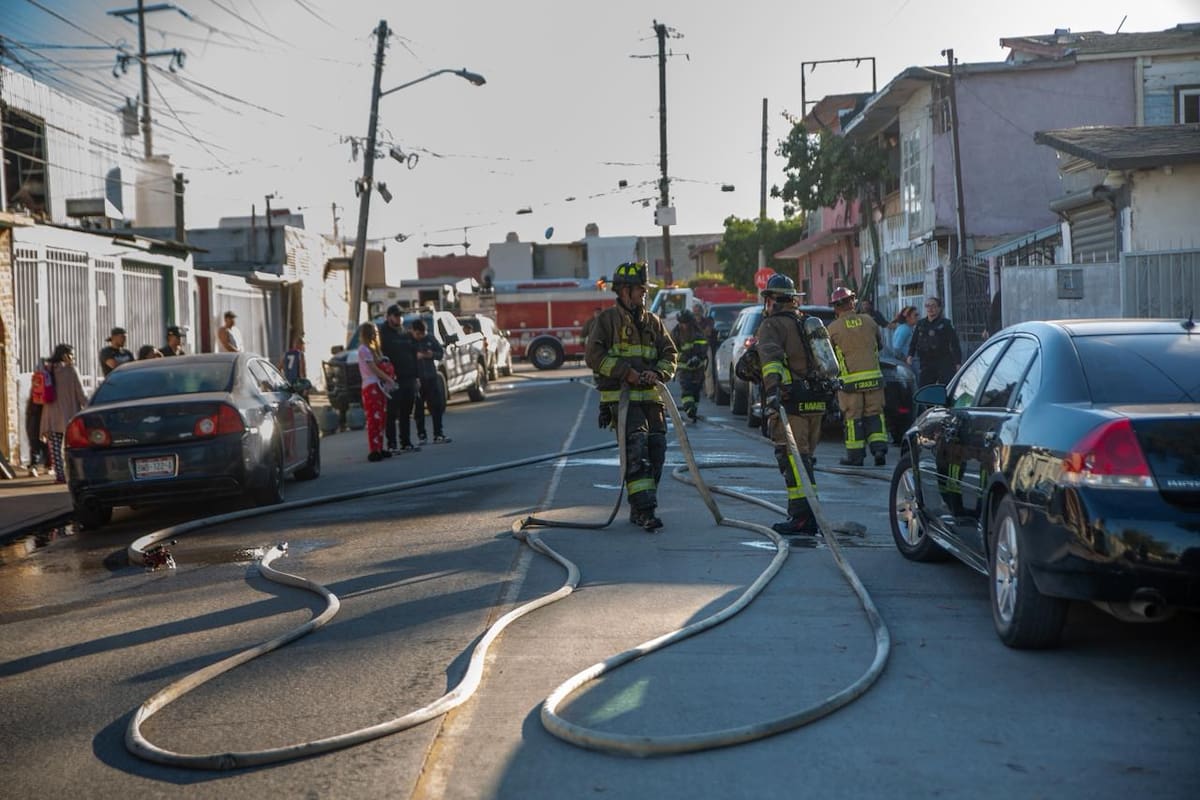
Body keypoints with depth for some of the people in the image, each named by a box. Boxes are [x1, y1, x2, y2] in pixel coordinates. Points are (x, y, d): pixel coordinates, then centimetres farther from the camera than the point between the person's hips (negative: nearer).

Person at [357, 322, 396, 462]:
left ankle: (379, 449, 12)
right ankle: (373, 451, -14)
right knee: (374, 419, -12)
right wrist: (389, 379, -8)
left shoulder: (373, 349, 21)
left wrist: (387, 380, 0)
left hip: (380, 386, 9)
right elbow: (373, 369, -12)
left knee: (381, 419, 8)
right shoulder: (364, 349, -7)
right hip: (371, 387, -9)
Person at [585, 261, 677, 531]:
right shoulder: (608, 319, 1)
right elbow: (593, 355, -7)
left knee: (656, 450, 3)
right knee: (636, 450, -17)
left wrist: (658, 373, -7)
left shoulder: (652, 321, 17)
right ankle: (645, 509, -21)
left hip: (650, 396, 6)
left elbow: (670, 354, 14)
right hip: (621, 397, -6)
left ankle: (639, 509, 14)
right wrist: (626, 372, -15)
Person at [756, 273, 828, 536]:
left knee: (793, 461, -8)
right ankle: (807, 515, 19)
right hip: (816, 402, 8)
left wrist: (772, 388, -35)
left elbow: (771, 356, -23)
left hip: (791, 403, -8)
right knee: (804, 459, 15)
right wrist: (829, 394, 34)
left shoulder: (772, 324, -4)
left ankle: (802, 516, -14)